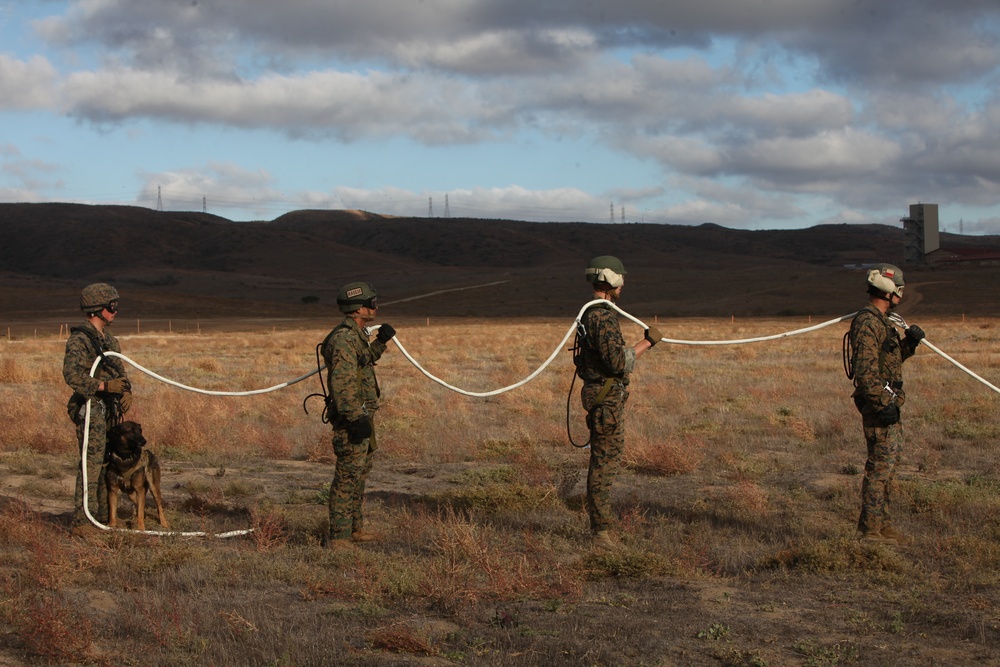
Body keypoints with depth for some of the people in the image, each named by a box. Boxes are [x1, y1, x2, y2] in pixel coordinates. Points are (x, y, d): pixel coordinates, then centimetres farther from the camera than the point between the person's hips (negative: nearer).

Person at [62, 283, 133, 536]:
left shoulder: (109, 340, 16)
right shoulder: (79, 339, -11)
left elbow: (120, 371, 21)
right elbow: (72, 375, -23)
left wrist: (126, 391, 1)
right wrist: (105, 385, -23)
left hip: (109, 410, 9)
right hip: (90, 408, -9)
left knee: (108, 463, 10)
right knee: (91, 463, -10)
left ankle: (103, 516, 17)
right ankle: (82, 522, -9)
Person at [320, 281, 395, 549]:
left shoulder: (356, 335, 13)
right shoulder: (344, 338, -19)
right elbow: (342, 383, -26)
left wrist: (380, 342, 21)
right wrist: (355, 418, -28)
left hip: (362, 415, 11)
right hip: (353, 416, -11)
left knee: (361, 471, 19)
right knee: (348, 476, -8)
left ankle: (354, 529, 30)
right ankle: (339, 537, -5)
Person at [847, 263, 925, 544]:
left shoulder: (881, 321, 17)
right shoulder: (868, 323, -16)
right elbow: (866, 369, -23)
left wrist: (909, 342, 10)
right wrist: (884, 403, -26)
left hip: (887, 404, 11)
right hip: (879, 404, -11)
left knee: (888, 462, 15)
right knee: (881, 465, -8)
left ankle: (882, 523, 22)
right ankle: (871, 528, -4)